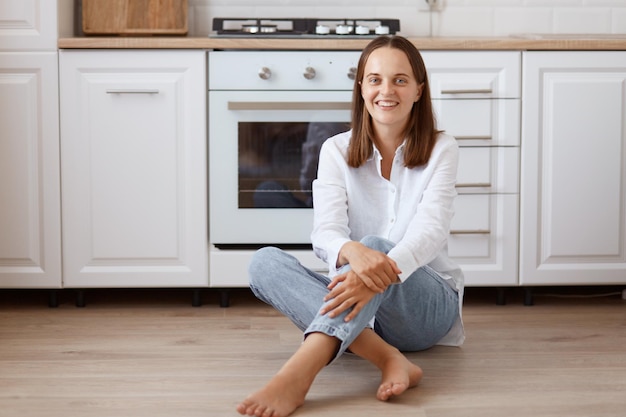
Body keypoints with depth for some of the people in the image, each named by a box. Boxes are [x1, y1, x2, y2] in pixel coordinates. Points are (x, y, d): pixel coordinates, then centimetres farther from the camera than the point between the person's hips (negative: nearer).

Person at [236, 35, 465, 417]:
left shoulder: (441, 149, -3)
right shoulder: (337, 151, 2)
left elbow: (431, 231, -18)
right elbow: (325, 232, -13)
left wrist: (381, 273, -40)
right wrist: (352, 253, -40)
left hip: (429, 303, -2)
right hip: (358, 301, 3)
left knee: (375, 244, -35)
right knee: (264, 262, -24)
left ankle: (298, 375, -54)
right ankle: (388, 358, -39)